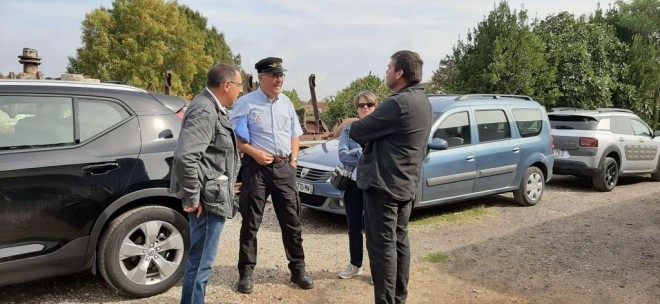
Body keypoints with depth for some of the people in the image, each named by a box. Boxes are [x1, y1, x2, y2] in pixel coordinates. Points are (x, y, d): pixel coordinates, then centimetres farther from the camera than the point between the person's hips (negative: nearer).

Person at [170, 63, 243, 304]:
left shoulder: (213, 109, 14)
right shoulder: (205, 112, -19)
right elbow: (184, 157, -29)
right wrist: (192, 198, -22)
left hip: (213, 198, 11)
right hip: (208, 201, -11)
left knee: (200, 260, 21)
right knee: (201, 262, -1)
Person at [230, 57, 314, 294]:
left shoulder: (286, 103, 12)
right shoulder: (246, 103, -5)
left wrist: (293, 160, 7)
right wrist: (255, 153, -17)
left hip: (284, 168, 5)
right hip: (257, 168, -4)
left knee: (291, 220, 9)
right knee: (251, 222, 4)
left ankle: (298, 269, 22)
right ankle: (246, 272, 17)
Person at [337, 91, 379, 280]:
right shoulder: (349, 130, 9)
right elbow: (343, 155, -6)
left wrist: (356, 154, -16)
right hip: (353, 184, 3)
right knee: (354, 227, 13)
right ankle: (355, 265, 30)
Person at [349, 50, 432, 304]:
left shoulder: (398, 103, -21)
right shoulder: (422, 101, 11)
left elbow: (356, 132, -15)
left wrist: (359, 128, 6)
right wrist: (372, 133, 4)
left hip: (384, 183, -10)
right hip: (405, 183, 10)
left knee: (382, 245, -3)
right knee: (399, 240, 15)